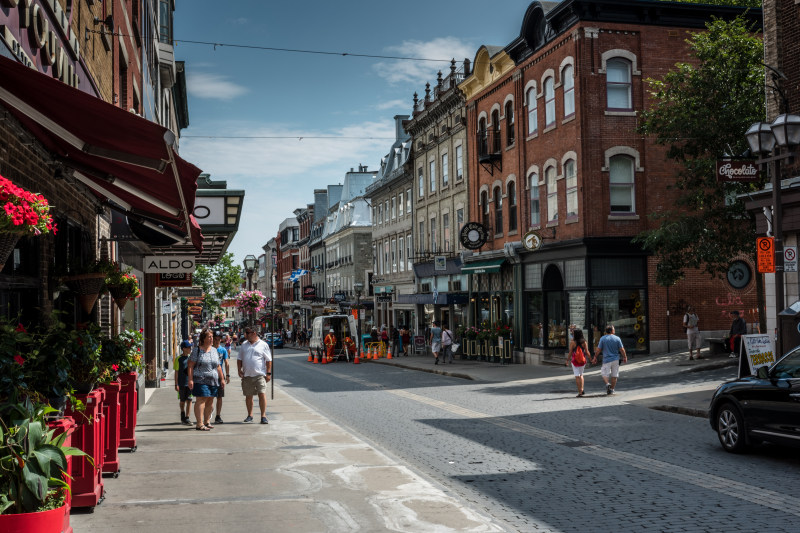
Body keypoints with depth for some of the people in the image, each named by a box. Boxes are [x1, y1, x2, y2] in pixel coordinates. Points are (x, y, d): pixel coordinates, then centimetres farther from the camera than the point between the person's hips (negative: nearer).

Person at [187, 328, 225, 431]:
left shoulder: (215, 351, 15)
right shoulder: (197, 351, -3)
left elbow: (218, 366, 20)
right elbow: (191, 366, -6)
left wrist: (221, 379, 17)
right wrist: (190, 379, -13)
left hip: (213, 380, 6)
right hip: (200, 380, -6)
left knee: (209, 401, 8)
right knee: (201, 400, -11)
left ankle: (207, 421, 20)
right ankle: (199, 424, -12)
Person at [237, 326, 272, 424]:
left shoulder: (263, 345, 2)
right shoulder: (244, 345, 14)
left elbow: (268, 360, 2)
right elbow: (239, 359, 18)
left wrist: (268, 373, -4)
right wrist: (239, 370, 5)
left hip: (259, 375, -4)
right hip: (246, 375, 4)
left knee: (262, 394, -12)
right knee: (248, 396, 10)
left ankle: (263, 416, -8)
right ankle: (250, 415, 22)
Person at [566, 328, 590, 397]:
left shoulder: (572, 342, -11)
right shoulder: (584, 342, -3)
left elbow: (570, 352, -9)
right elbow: (586, 352, -3)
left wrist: (567, 360, 4)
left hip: (575, 361, -3)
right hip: (583, 361, 3)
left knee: (577, 376, 1)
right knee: (581, 374, 22)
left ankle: (580, 392, -2)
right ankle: (582, 389, 11)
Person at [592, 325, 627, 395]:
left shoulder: (603, 339, -3)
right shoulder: (617, 338, -1)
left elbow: (598, 349, -3)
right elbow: (621, 349, 0)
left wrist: (595, 357, 8)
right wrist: (625, 357, 12)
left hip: (606, 359, -1)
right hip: (615, 359, 2)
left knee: (605, 374, 6)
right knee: (614, 375, 9)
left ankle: (607, 383, -19)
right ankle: (612, 389, 12)